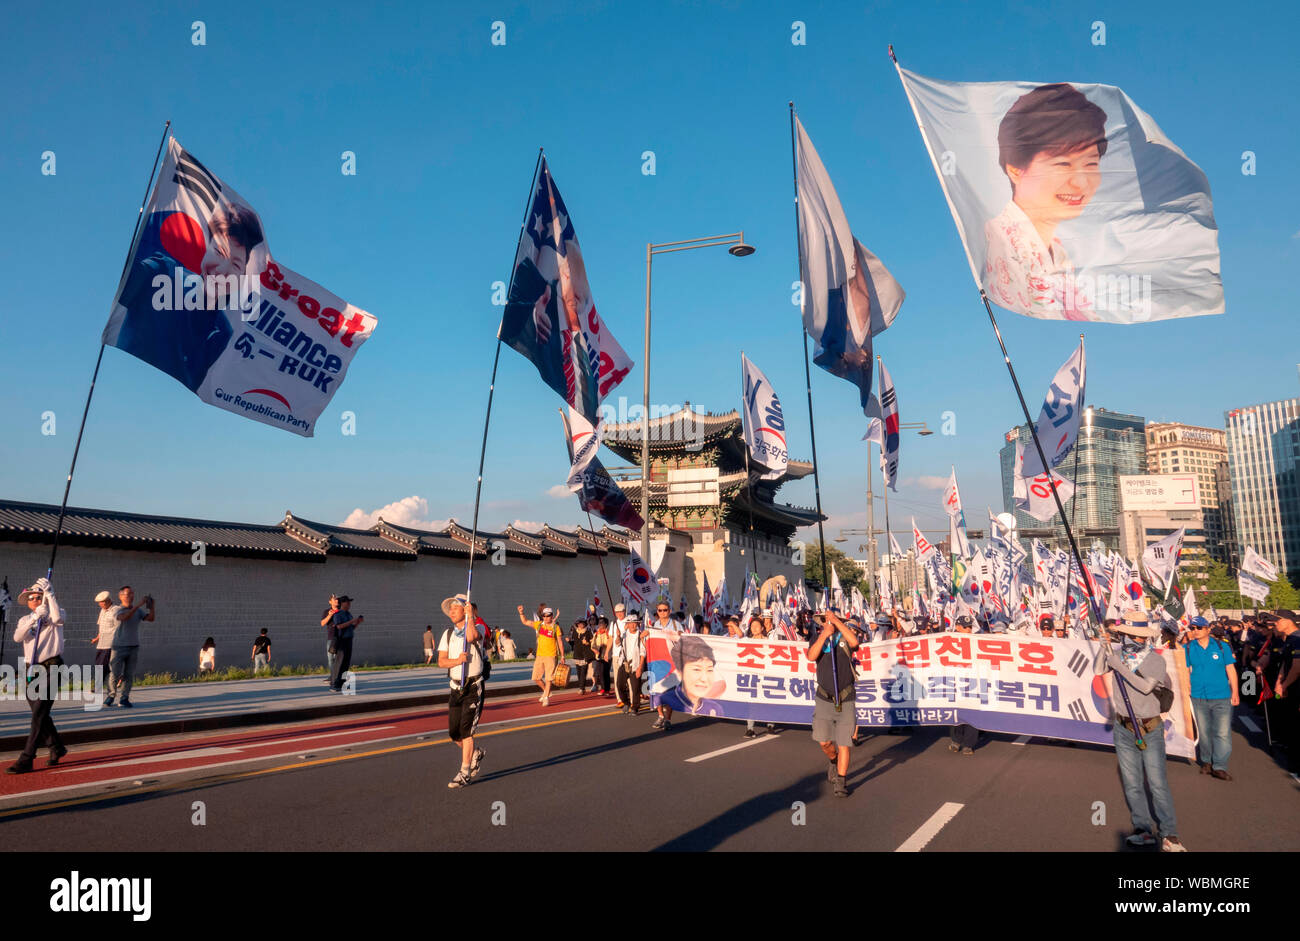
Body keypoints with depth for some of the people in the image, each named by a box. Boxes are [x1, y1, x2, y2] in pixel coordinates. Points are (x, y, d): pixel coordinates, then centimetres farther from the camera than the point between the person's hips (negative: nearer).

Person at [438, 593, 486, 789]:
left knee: (466, 730, -9)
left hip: (474, 687, -5)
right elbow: (441, 661, 1)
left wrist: (470, 616, -20)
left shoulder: (477, 628, -5)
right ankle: (476, 754, 32)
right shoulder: (448, 634, 10)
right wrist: (458, 660, -18)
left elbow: (471, 637, -31)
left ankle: (465, 773, 0)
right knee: (454, 732, 6)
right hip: (455, 687, 5)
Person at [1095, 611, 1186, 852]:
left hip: (1150, 729, -3)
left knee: (1157, 784, -5)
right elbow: (1098, 671, -6)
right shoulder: (1118, 654, 4)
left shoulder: (1155, 660, -6)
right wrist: (1103, 647, -15)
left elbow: (1145, 686, -19)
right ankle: (1143, 830, 15)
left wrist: (1120, 666, -21)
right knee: (1132, 784, 6)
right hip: (1123, 730, 3)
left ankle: (1169, 835, 2)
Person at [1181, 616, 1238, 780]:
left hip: (1221, 698, -1)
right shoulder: (1188, 649, 4)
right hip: (1197, 697, 1)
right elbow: (1185, 671, 8)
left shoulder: (1222, 646, 4)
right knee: (1203, 732, 9)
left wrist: (1235, 692, 2)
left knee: (1223, 733, -6)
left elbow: (1231, 670, 6)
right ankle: (1206, 762, 25)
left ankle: (1219, 766, 0)